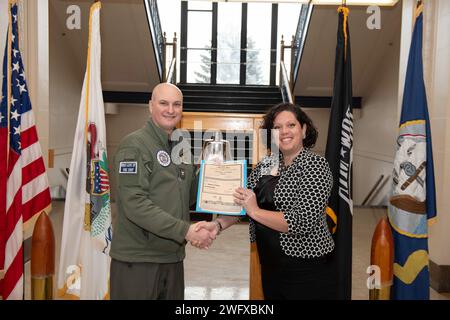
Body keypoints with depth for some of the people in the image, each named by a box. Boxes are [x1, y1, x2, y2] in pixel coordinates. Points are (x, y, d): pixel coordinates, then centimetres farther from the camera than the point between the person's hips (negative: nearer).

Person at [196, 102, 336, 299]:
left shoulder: (315, 165, -12)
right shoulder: (265, 164, 4)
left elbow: (304, 221, -22)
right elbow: (241, 203, 5)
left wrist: (255, 211, -19)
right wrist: (217, 224, -12)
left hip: (306, 270, -5)